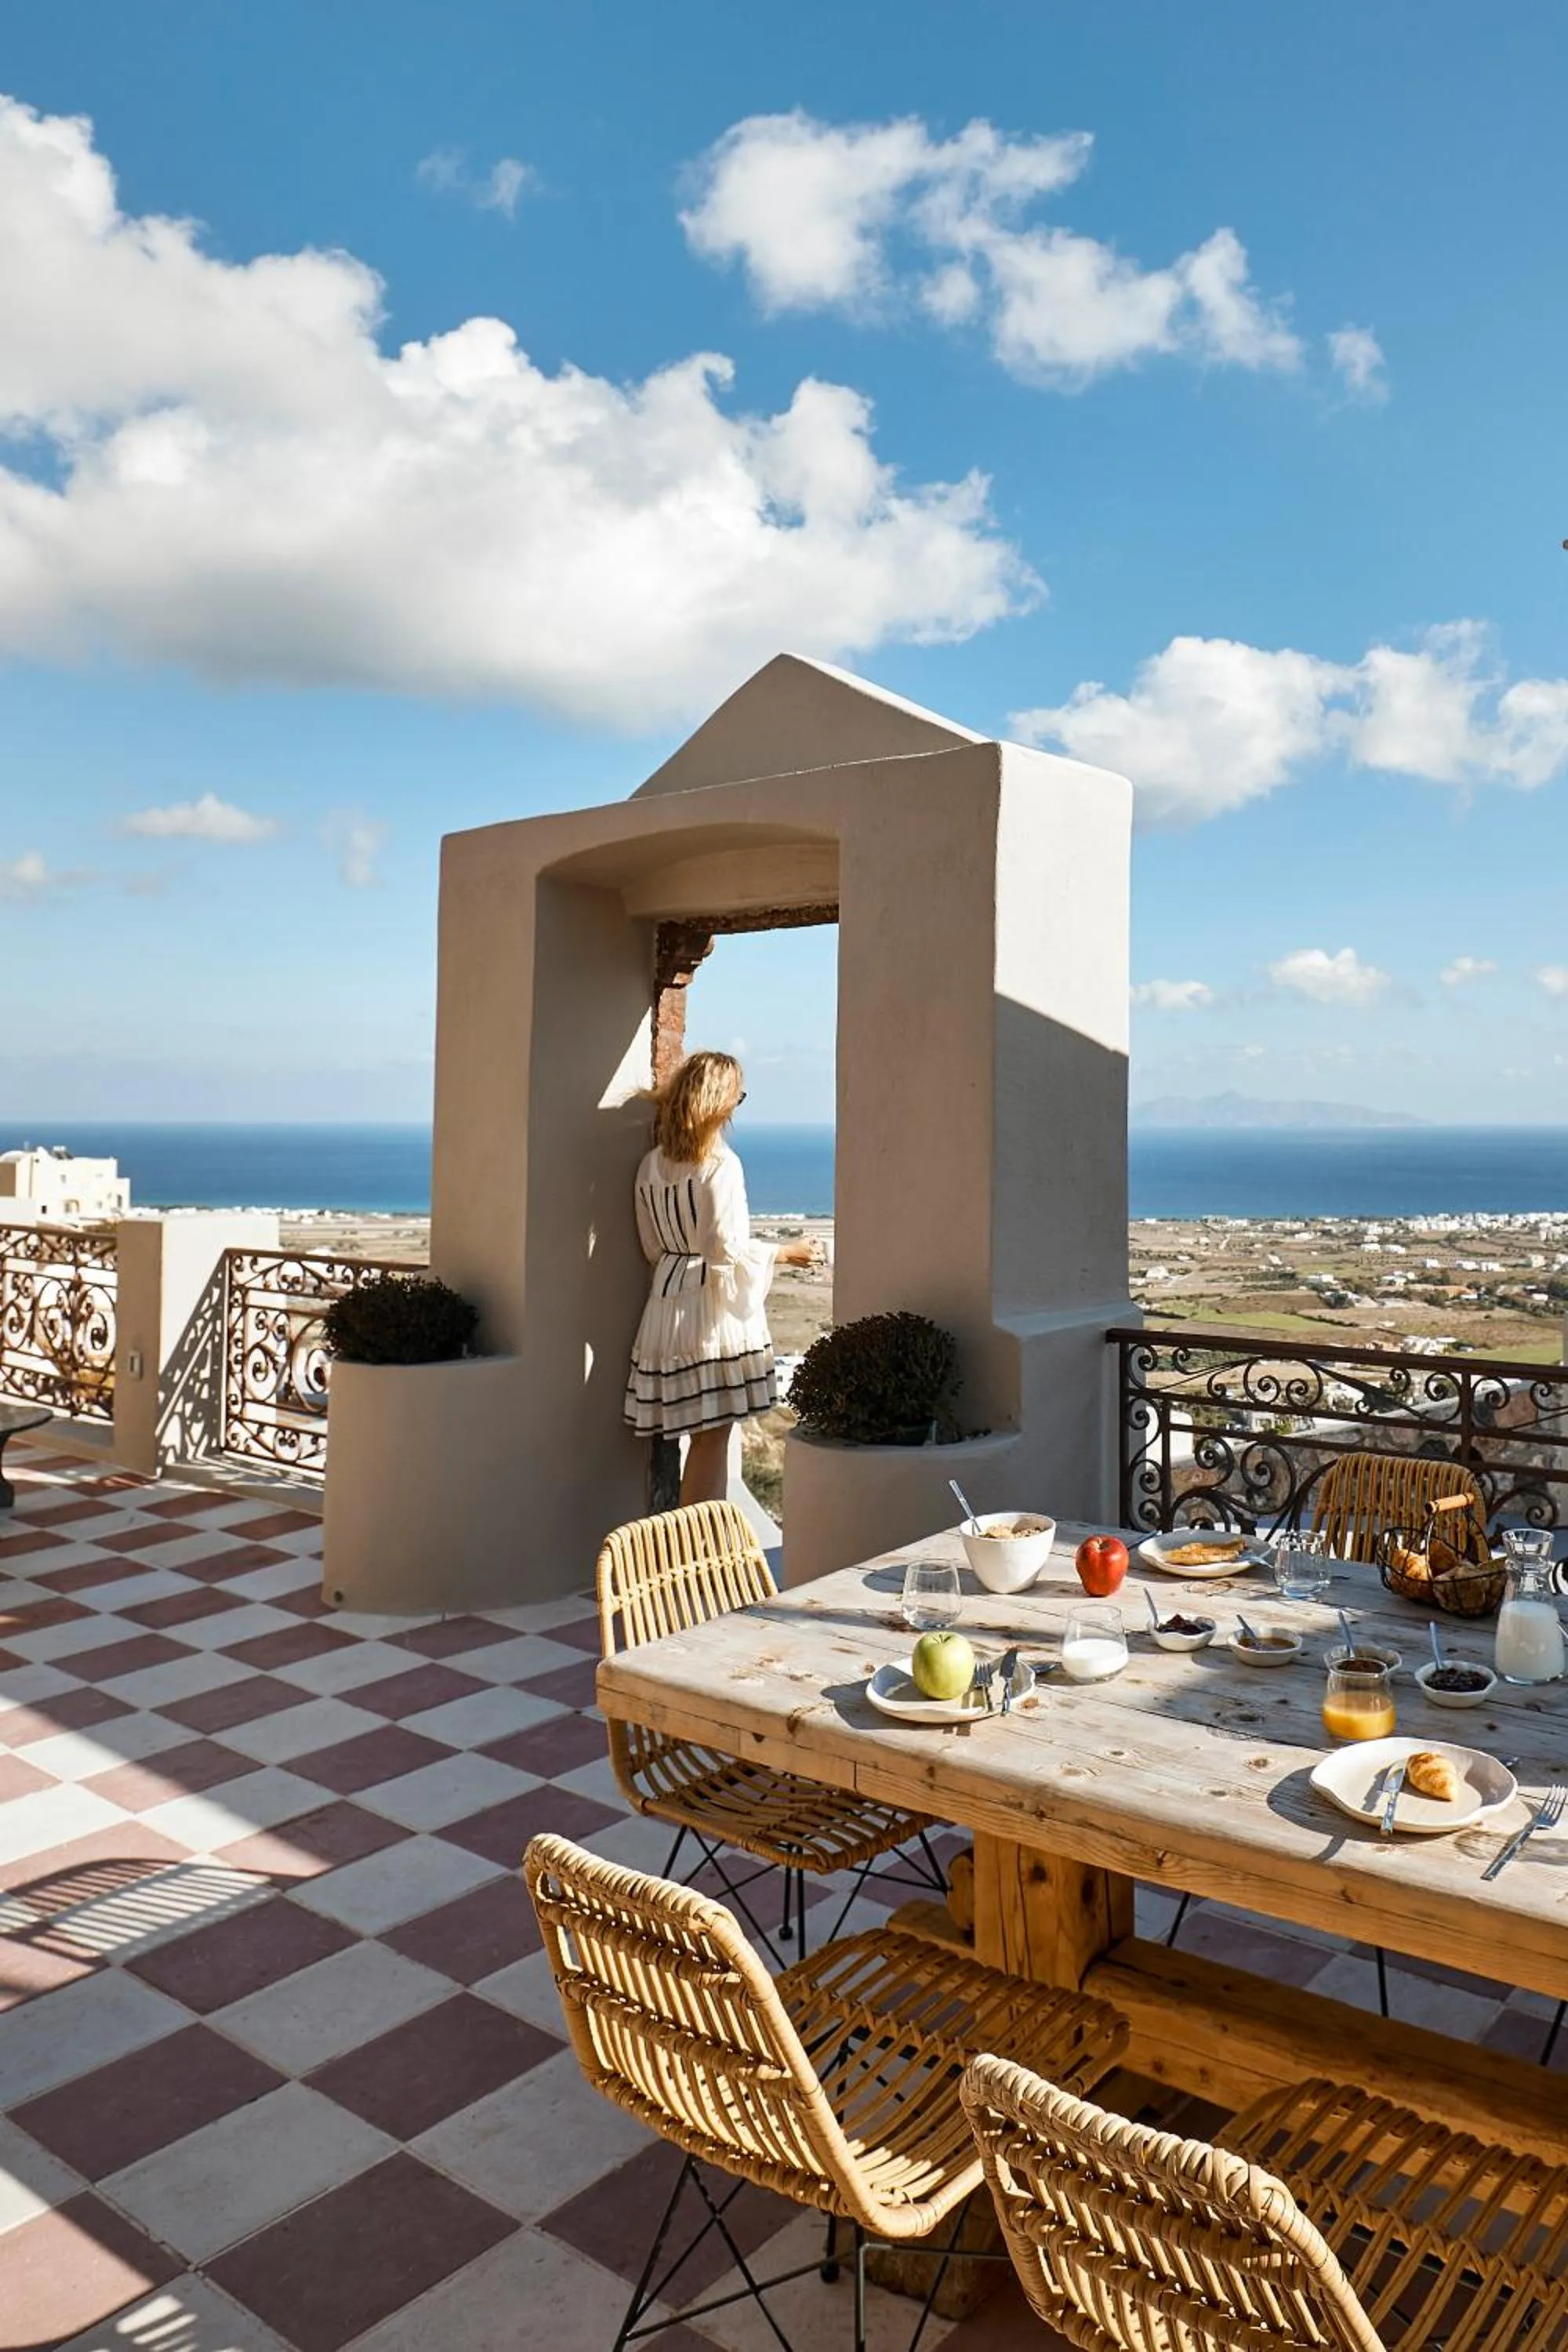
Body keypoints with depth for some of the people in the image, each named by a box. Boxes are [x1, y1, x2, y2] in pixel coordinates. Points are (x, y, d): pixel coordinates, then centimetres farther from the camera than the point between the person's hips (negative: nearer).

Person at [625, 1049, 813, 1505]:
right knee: (712, 1436, -1)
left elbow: (653, 1248, 14)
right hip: (713, 1309, -7)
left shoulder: (652, 1165, 9)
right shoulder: (720, 1163, -12)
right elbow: (728, 1249, -15)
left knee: (706, 1435, 14)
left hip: (668, 1299, 7)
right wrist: (784, 1254, -1)